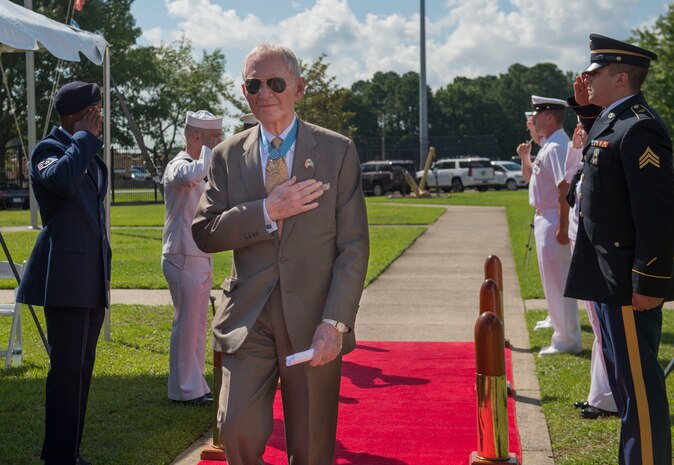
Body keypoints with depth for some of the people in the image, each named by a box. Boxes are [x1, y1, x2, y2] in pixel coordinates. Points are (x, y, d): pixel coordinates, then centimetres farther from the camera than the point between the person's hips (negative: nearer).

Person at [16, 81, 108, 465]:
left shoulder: (92, 157, 19)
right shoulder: (49, 149, -7)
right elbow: (61, 180, -32)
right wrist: (83, 139, -18)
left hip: (92, 276, 9)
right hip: (66, 274, -9)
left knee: (82, 365, 13)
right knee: (67, 368, -9)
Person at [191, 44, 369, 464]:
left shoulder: (338, 152, 2)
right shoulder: (228, 156, 9)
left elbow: (354, 248, -2)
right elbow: (204, 233, 0)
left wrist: (335, 322, -12)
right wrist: (268, 212, -13)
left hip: (313, 320, -1)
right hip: (248, 318, 1)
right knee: (238, 429, -13)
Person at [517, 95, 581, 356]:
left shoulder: (557, 147, -20)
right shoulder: (547, 146, 13)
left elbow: (565, 188, -26)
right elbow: (529, 176, 26)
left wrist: (562, 227, -27)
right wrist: (525, 158, 8)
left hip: (554, 221, -11)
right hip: (544, 218, 11)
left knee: (557, 280, -5)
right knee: (553, 278, 23)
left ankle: (567, 340, 1)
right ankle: (559, 323, 39)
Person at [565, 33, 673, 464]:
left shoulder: (639, 128, -19)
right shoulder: (613, 120, 11)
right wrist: (586, 108, 21)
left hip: (630, 282, -11)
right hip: (610, 278, 11)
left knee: (639, 383, -3)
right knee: (625, 377, 19)